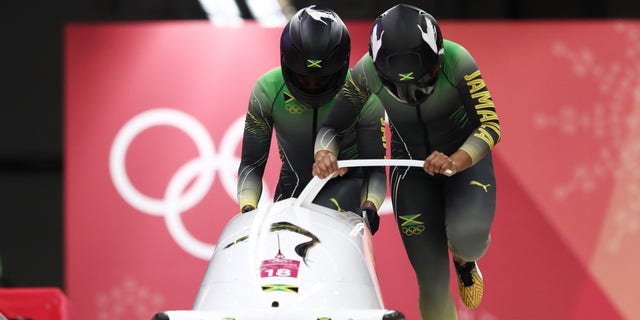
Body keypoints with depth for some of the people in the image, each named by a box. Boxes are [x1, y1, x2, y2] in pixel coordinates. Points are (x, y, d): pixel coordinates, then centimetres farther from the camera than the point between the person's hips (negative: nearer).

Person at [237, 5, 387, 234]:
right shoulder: (267, 91, -17)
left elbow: (375, 169, -15)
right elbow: (251, 164, -10)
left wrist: (370, 206, -35)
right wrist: (247, 210, -26)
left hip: (347, 182, -3)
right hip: (294, 184, 3)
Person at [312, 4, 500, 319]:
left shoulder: (458, 63, -29)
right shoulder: (367, 72, -23)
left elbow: (490, 125, -26)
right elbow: (331, 126, -15)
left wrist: (456, 162, -44)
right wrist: (325, 154, -38)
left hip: (466, 156, -2)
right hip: (412, 166, 2)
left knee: (467, 236, -31)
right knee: (432, 281, -5)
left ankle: (465, 259, 7)